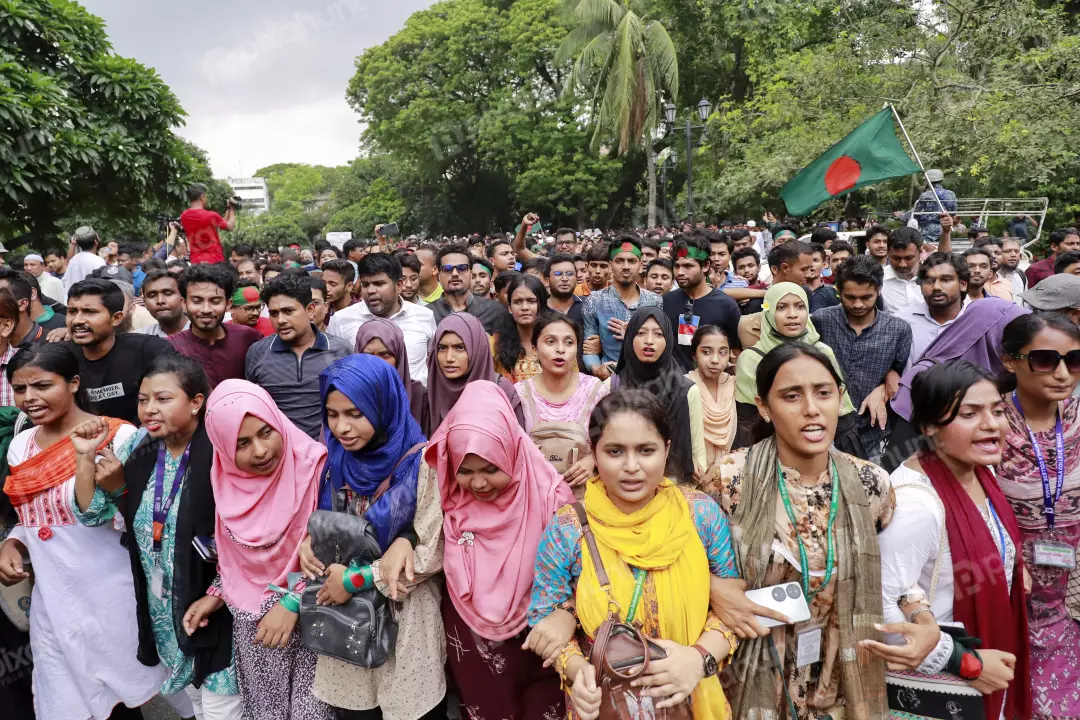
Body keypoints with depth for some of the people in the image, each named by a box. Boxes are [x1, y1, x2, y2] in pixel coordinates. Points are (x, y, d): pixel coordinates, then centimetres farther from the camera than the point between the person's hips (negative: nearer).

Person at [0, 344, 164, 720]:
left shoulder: (119, 436, -14)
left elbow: (94, 515, -19)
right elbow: (33, 514, 18)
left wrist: (85, 456, -29)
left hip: (111, 597, -6)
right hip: (51, 599, 6)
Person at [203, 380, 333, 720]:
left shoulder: (312, 466, -19)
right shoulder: (225, 478, -3)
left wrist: (291, 603, -19)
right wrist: (215, 596, 5)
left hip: (307, 618, -4)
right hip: (250, 622, 4)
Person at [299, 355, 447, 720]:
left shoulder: (421, 463, -17)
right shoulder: (331, 457, -2)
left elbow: (432, 553, -15)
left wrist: (356, 580, -16)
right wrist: (307, 543, -12)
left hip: (406, 618, -4)